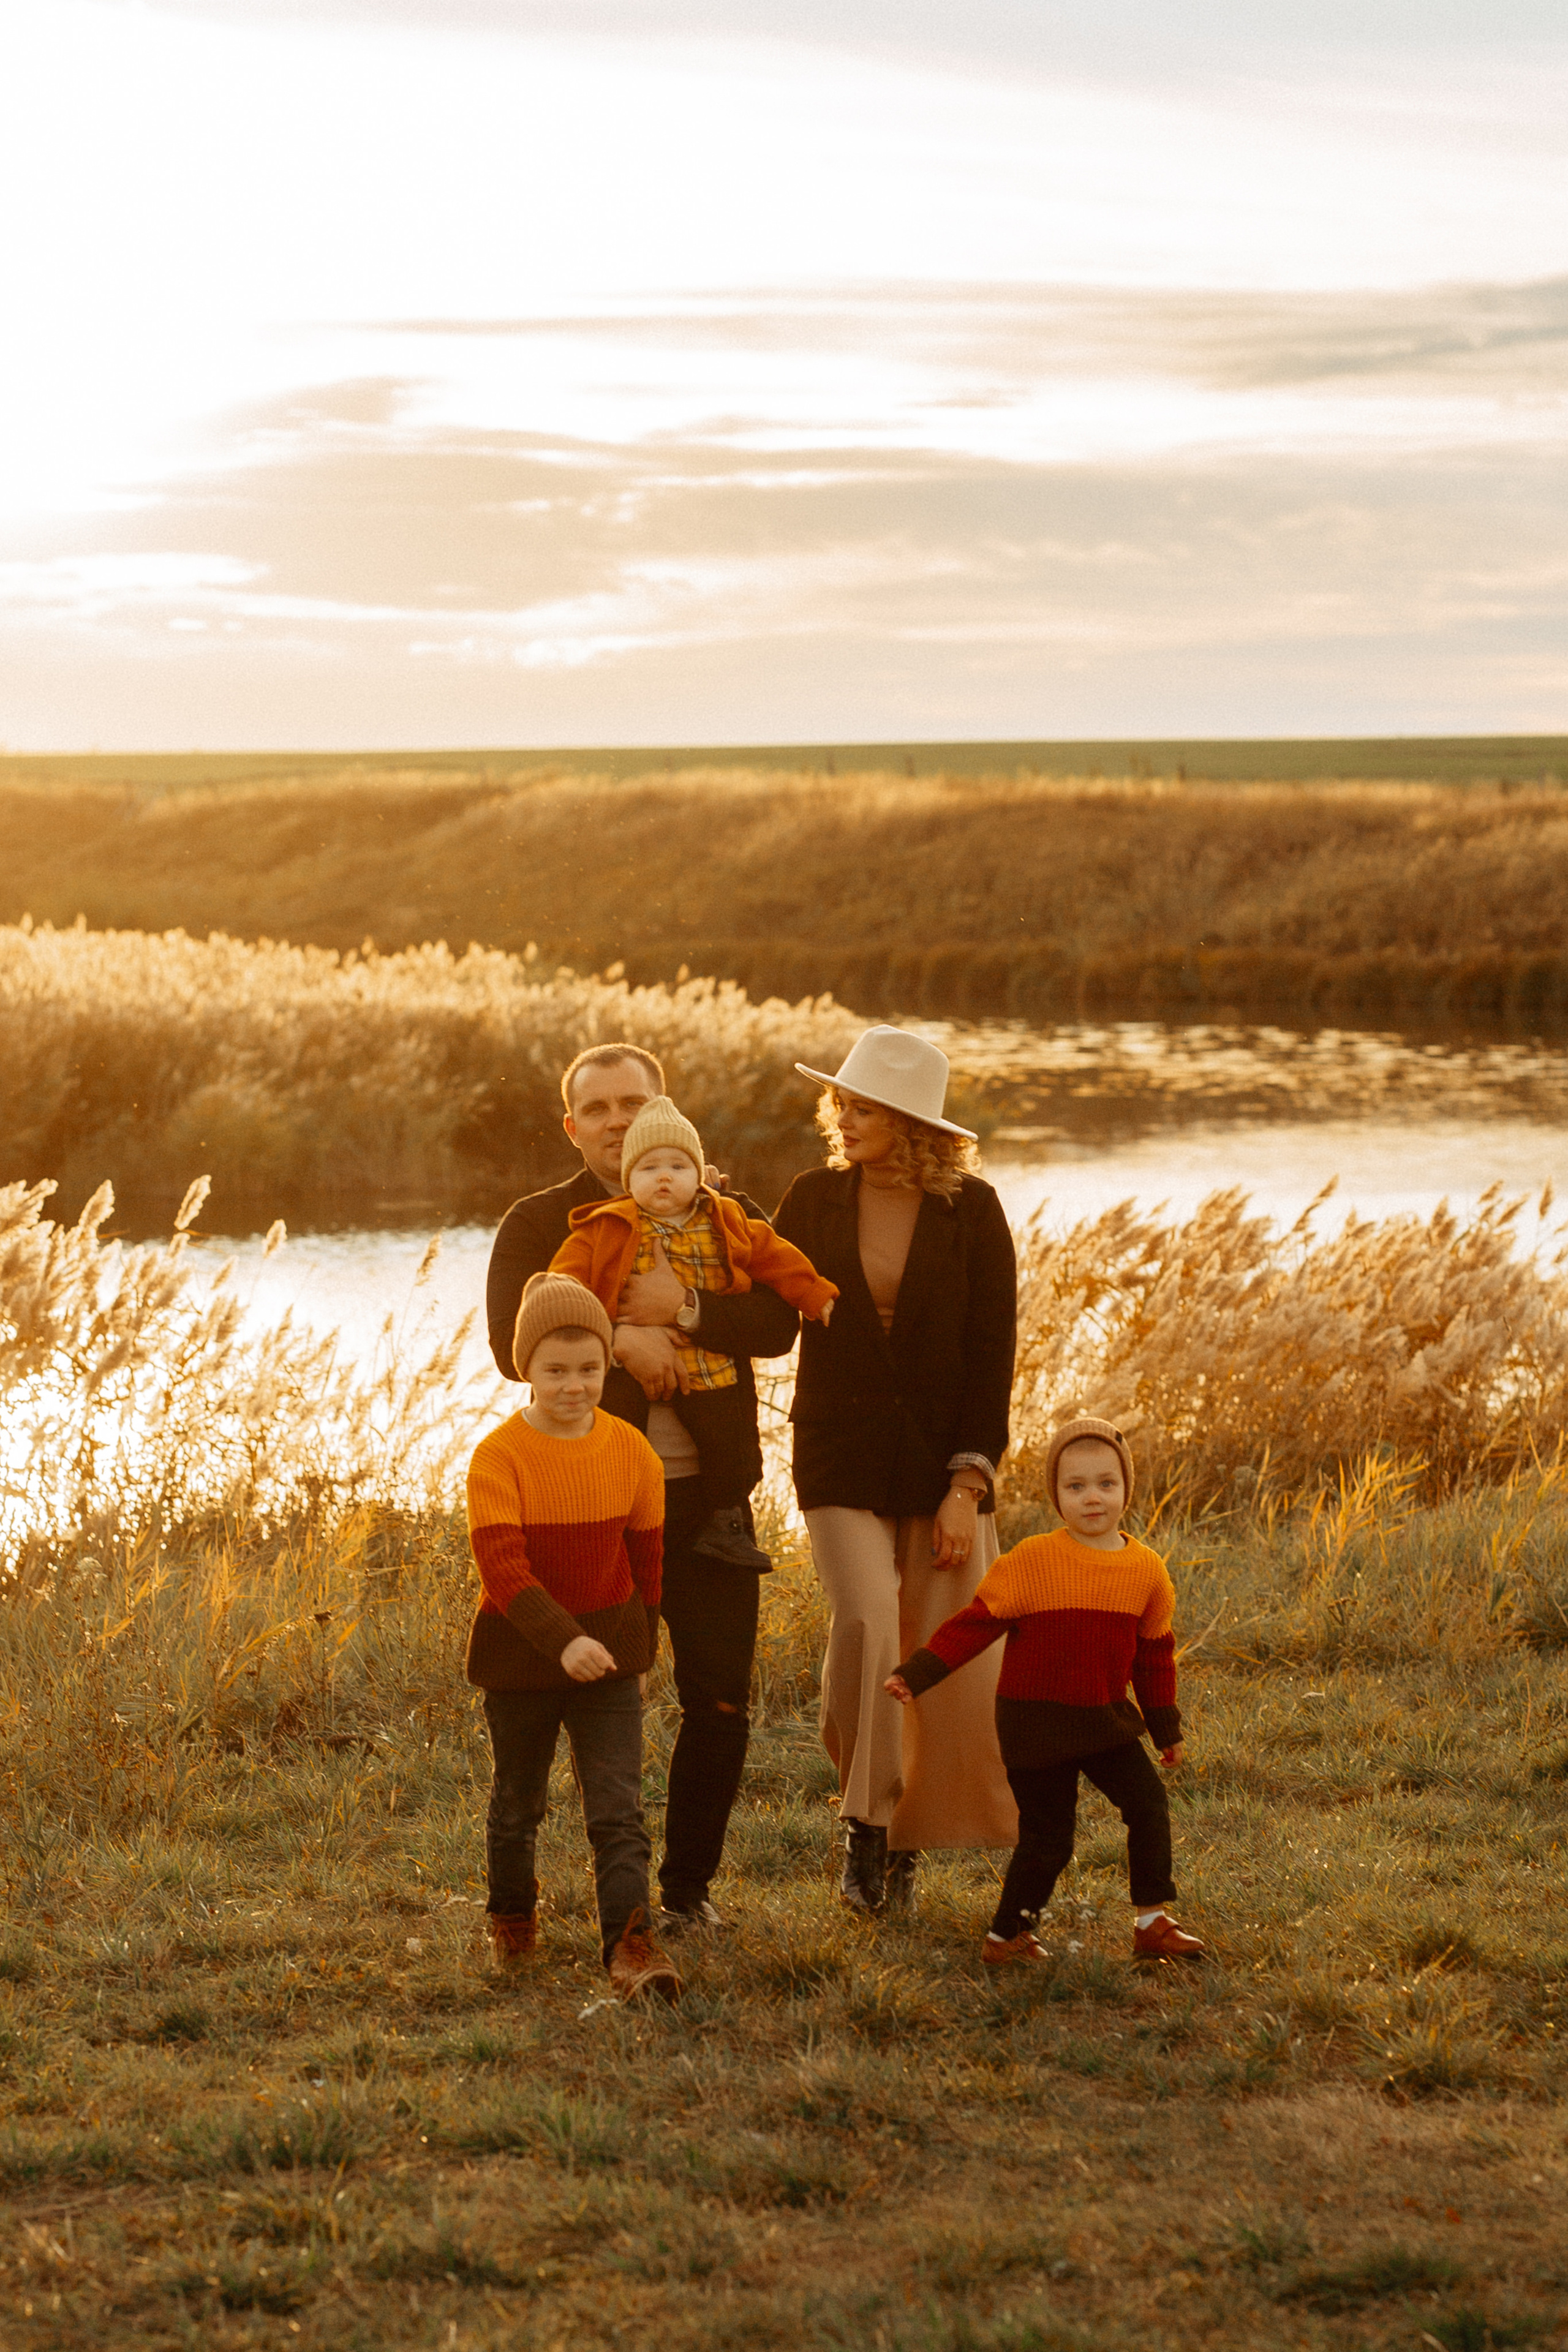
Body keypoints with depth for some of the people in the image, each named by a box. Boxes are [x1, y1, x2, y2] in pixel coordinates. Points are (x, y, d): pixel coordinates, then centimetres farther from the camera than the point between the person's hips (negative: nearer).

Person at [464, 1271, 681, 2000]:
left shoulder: (632, 1453, -5)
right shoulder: (498, 1457, -16)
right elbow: (502, 1566, -24)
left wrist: (639, 1644, 14)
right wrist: (563, 1642, -35)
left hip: (608, 1650, 1)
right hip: (521, 1653, -1)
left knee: (618, 1810, -9)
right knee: (518, 1802, 18)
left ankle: (630, 1946, -14)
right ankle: (511, 1914, 42)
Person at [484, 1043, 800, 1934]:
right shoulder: (538, 1225, 4)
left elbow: (779, 1323, -6)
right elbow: (514, 1345, -10)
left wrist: (687, 1309, -20)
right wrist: (617, 1340, -21)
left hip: (706, 1492, 2)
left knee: (722, 1700, 2)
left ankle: (690, 1884, 16)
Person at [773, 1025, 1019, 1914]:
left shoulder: (970, 1209, -4)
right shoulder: (815, 1201, 2)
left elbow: (992, 1352, -5)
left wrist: (969, 1482, -10)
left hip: (941, 1464, 0)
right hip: (842, 1463, 0)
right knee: (866, 1619, -22)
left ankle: (908, 1841, 20)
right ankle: (865, 1824, -6)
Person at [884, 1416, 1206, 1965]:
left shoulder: (1146, 1571, 1)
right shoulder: (1031, 1562, -12)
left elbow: (1155, 1653, 12)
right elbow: (976, 1623, -9)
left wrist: (1166, 1728, 18)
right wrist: (917, 1674, -15)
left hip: (1105, 1718, 4)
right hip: (1036, 1721, -4)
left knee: (1149, 1804, -4)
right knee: (1047, 1836, -2)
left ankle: (1151, 1922, 8)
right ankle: (1007, 1934, 15)